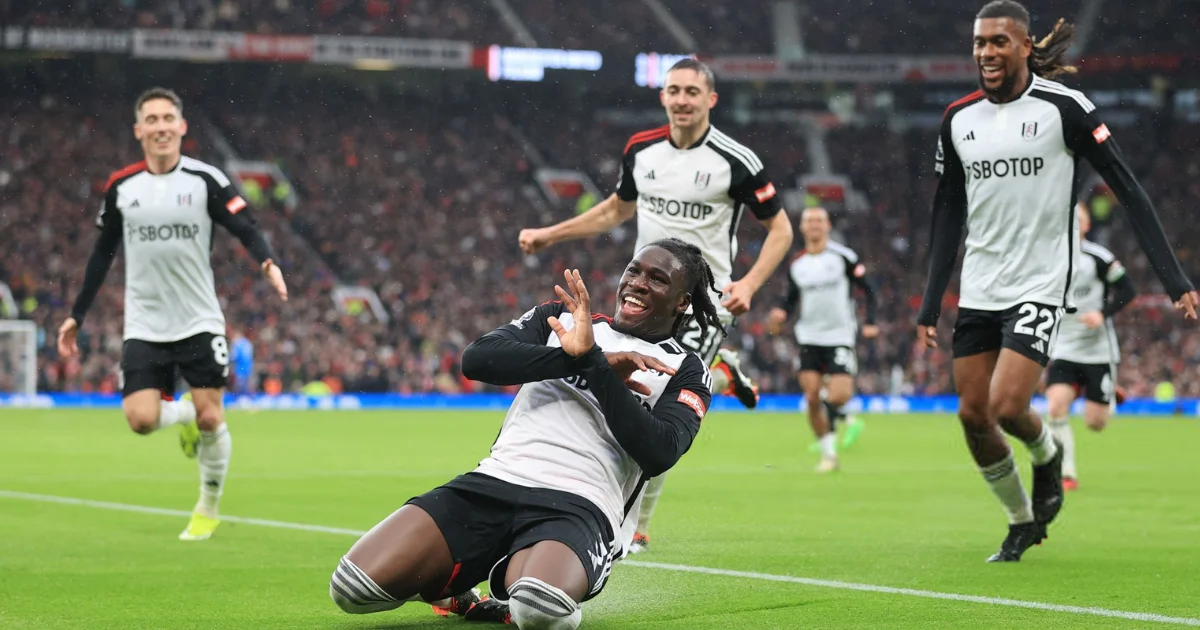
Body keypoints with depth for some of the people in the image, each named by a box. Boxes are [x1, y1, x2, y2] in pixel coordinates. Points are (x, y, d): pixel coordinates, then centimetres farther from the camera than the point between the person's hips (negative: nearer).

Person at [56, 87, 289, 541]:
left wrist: (268, 262, -34)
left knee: (210, 419, -5)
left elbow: (244, 227, -12)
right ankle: (184, 415, 24)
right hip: (144, 327, 2)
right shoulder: (121, 187, 2)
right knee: (141, 419, -13)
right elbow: (102, 254, 13)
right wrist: (76, 316, 14)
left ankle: (209, 508, 19)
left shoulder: (205, 179, -5)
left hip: (200, 321, -1)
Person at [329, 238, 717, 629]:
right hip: (492, 484, 3)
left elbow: (658, 454, -9)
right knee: (351, 587, -17)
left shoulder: (685, 373, 12)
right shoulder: (562, 318, 19)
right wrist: (576, 359, -10)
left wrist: (592, 361, -11)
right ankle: (450, 586, 14)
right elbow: (476, 359, 0)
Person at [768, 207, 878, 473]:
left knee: (838, 396, -17)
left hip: (840, 337, -3)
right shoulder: (796, 265, 7)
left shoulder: (844, 256, -4)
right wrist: (781, 314, -6)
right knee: (812, 399, -5)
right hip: (809, 338, 3)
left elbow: (868, 289, -1)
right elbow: (791, 299, 16)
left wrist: (870, 323, -12)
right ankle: (828, 453, 6)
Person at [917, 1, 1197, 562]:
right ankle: (1023, 523, 23)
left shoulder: (1063, 107, -10)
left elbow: (1127, 189, -8)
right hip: (978, 291, 5)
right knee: (973, 415, 2)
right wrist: (930, 305, 10)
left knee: (1006, 406, -17)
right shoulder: (958, 119, 5)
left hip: (1040, 285, -5)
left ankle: (1048, 456, 19)